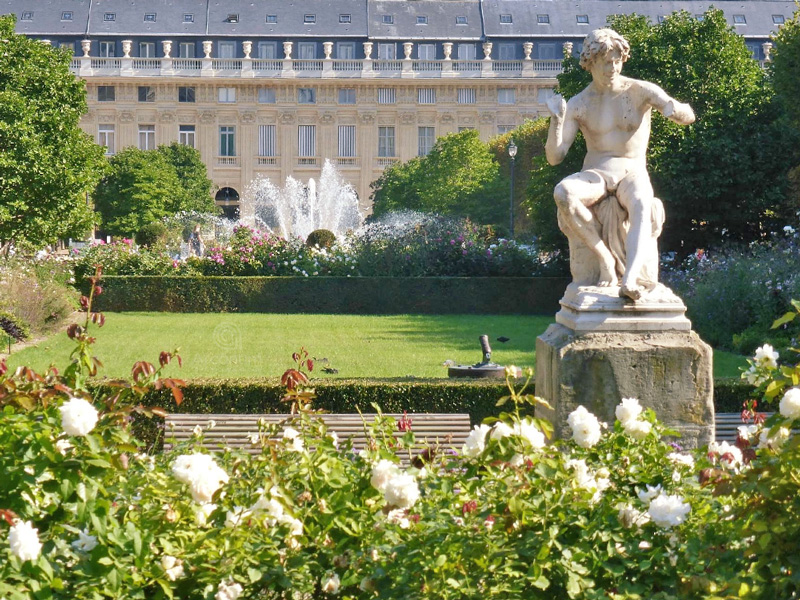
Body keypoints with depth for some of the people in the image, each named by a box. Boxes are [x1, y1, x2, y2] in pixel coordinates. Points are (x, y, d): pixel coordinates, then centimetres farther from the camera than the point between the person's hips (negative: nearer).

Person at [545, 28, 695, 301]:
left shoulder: (642, 91, 2)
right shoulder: (578, 105, 4)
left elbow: (689, 117, -5)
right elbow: (554, 156, -2)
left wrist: (675, 109, -30)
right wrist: (556, 119, -18)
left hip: (632, 174, -1)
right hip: (595, 175, 1)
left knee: (642, 206, -39)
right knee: (563, 193, -35)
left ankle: (630, 281, -58)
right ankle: (604, 257, -25)